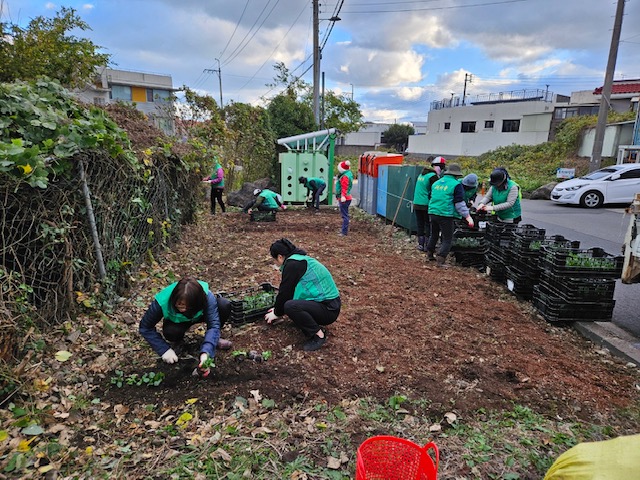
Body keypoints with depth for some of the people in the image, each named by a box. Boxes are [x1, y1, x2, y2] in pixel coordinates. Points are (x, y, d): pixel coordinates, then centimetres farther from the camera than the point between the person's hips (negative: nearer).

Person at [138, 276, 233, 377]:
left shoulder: (207, 296, -37)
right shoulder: (162, 302, -35)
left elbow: (213, 324, -37)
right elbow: (145, 328, -22)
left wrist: (206, 352, -51)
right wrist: (164, 350, -29)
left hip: (198, 315, 1)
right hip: (177, 321, 0)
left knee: (224, 305, -29)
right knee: (171, 332, -38)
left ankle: (214, 339, -3)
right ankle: (178, 342, 1)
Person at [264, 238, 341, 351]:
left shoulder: (293, 264, -16)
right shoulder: (301, 259, 14)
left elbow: (285, 292, -11)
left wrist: (277, 313, 5)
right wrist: (278, 308, 29)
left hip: (328, 309, -10)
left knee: (290, 306, -27)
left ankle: (318, 335, -10)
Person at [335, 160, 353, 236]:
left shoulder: (345, 176, -19)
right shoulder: (348, 174, 13)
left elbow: (344, 188, -28)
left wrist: (343, 196, -34)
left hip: (344, 199, -11)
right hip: (345, 198, 11)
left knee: (345, 215, -8)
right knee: (344, 215, 18)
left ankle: (344, 232, -5)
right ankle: (344, 229, 29)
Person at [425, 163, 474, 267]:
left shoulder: (436, 183, 12)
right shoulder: (456, 185, -7)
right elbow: (459, 203, -9)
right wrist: (468, 217, -6)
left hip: (432, 213, 7)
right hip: (445, 215, -6)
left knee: (434, 234, 24)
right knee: (447, 239, 1)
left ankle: (430, 254, 33)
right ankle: (440, 259, -6)